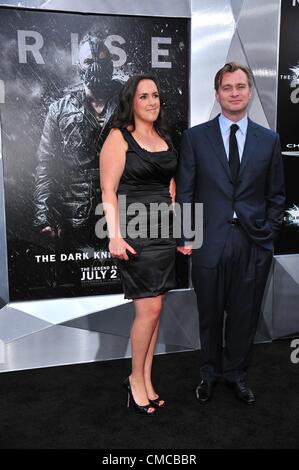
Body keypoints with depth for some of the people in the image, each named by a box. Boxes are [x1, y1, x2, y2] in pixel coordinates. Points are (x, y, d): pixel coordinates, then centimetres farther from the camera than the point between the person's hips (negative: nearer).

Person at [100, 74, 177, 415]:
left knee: (153, 309, 8)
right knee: (150, 308, -6)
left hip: (164, 230, 6)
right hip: (134, 230, -6)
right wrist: (114, 236, -19)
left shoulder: (165, 138, 16)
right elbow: (108, 191, -10)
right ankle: (136, 379, 15)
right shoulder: (119, 137, -3)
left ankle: (146, 380, 22)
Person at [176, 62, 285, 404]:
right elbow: (184, 192, 1)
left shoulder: (269, 140, 6)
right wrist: (185, 237, -4)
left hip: (254, 244, 2)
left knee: (244, 314, 12)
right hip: (210, 242, -1)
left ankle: (236, 373, 34)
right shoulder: (195, 137, 1)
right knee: (210, 315, 12)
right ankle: (209, 372, 34)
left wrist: (268, 235, 2)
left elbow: (276, 195, 10)